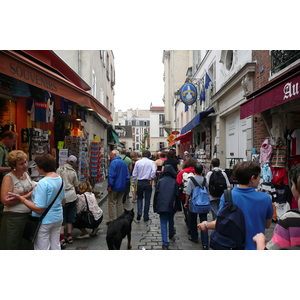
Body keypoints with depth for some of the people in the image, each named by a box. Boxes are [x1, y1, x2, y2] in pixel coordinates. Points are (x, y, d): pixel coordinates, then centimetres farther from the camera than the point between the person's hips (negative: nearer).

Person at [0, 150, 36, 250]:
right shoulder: (9, 178, -12)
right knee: (13, 246, 7)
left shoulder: (26, 174, 8)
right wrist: (27, 196, -18)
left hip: (29, 215, 7)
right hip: (14, 218, -6)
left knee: (28, 245, 15)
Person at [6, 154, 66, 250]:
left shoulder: (43, 183, -23)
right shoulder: (60, 179, 1)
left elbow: (39, 209, -23)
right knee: (55, 246, 18)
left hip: (45, 221, -7)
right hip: (58, 218, 7)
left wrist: (20, 198, -21)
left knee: (42, 249, 7)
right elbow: (63, 201, 11)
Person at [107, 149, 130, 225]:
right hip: (122, 187, 7)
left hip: (114, 187, -7)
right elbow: (127, 176, 12)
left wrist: (110, 185, -15)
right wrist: (125, 184, 16)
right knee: (120, 203, 14)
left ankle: (113, 220, 2)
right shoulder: (124, 163, 11)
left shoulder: (114, 162, -12)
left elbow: (111, 175, -19)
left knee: (112, 203, 1)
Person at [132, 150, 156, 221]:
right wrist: (151, 179, -8)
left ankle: (139, 212, -1)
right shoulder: (151, 162, -1)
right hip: (148, 183, -1)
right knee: (147, 200, 8)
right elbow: (153, 171, -19)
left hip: (140, 182, 2)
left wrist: (133, 183, 11)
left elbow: (134, 174, 5)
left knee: (139, 198, 19)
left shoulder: (138, 162, 4)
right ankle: (146, 217, 14)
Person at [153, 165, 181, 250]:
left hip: (161, 205, -1)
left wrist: (155, 206, 7)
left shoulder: (160, 181, 5)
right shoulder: (174, 182, 5)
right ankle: (171, 234, 47)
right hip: (171, 205, 1)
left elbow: (156, 194, 3)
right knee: (171, 220, 25)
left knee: (163, 224, -2)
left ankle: (165, 243, -9)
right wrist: (178, 207, 9)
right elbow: (177, 195, 3)